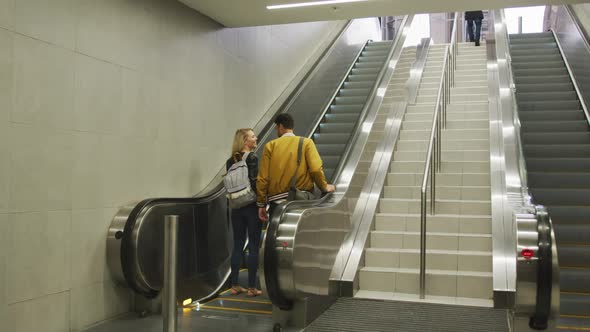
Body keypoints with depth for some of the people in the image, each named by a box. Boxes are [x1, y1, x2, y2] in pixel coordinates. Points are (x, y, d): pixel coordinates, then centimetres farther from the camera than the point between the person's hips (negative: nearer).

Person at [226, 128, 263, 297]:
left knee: (237, 245, 11)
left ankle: (235, 285, 15)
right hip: (251, 206, -6)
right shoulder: (252, 158, -10)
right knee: (253, 246, 2)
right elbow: (254, 183, -16)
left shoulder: (230, 161, 7)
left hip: (236, 207, 6)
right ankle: (252, 287, 5)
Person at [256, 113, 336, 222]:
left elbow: (263, 178, 1)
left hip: (277, 199, 1)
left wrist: (261, 204, 7)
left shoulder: (270, 146, 4)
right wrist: (324, 187, 7)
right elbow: (316, 169, -10)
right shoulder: (306, 142, 2)